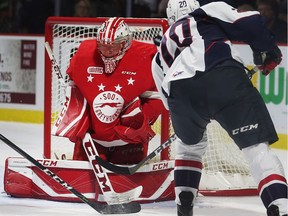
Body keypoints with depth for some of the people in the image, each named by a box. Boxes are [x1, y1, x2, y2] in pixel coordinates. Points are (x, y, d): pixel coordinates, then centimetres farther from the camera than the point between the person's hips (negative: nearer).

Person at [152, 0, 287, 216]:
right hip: (224, 77, -4)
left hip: (181, 92, 4)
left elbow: (168, 98, 41)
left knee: (190, 145, 35)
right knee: (257, 146, 0)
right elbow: (250, 22, 11)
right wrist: (267, 51, 24)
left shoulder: (162, 51, 39)